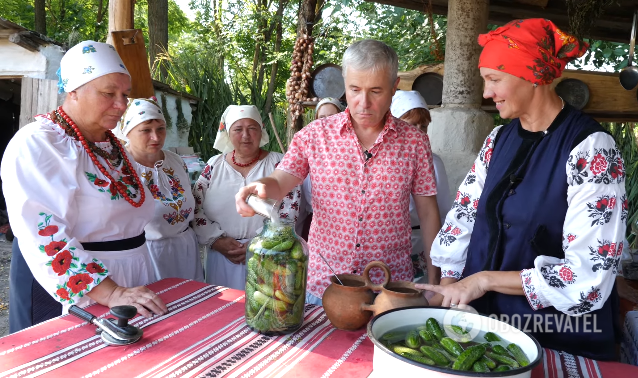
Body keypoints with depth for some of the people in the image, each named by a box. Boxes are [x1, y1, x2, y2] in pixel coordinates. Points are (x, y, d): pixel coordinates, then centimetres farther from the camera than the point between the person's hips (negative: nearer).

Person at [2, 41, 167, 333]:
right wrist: (110, 293, -31)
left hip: (130, 282, 8)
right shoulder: (35, 145, -15)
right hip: (69, 286, -7)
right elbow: (46, 236, -25)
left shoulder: (112, 145, 9)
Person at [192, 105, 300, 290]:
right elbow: (194, 207, 5)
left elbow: (289, 211, -7)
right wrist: (216, 240, -7)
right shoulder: (215, 165, 7)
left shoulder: (279, 163, -1)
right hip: (220, 256, 3)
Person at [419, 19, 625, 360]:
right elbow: (465, 214, 3)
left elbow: (589, 275, -23)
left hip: (559, 338, -5)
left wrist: (484, 279, -19)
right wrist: (449, 285, -7)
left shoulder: (591, 150, -19)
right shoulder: (500, 139, 1)